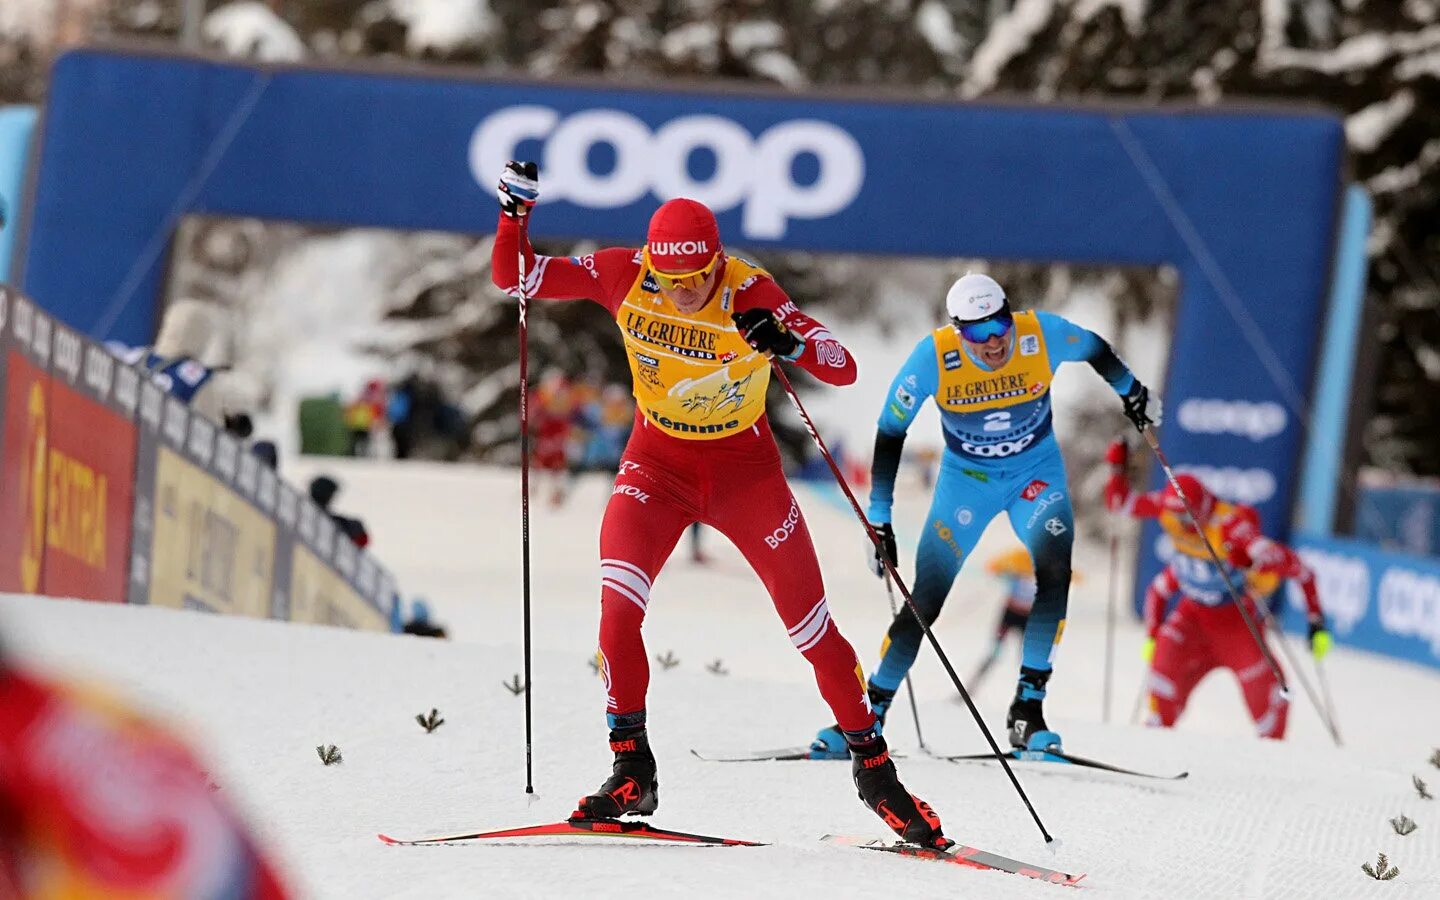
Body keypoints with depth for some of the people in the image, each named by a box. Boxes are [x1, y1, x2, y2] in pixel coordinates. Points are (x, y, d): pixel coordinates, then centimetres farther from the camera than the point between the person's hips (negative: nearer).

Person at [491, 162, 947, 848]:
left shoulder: (749, 294, -23)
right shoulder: (623, 276, -16)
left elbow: (845, 370, -28)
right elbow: (512, 276, -8)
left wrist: (789, 345, -47)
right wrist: (515, 209, -25)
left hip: (744, 465, -2)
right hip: (657, 462, 2)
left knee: (810, 623, 0)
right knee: (617, 602, -21)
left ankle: (872, 765, 18)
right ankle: (631, 772, -10)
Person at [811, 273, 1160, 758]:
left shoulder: (1043, 335, -24)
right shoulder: (933, 357, -26)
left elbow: (1096, 350, 0)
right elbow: (889, 435, -16)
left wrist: (1131, 392, 17)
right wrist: (879, 519, -16)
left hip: (1037, 471, 0)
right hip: (966, 479, 0)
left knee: (1054, 572, -25)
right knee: (924, 604, -4)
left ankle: (1027, 710, -18)